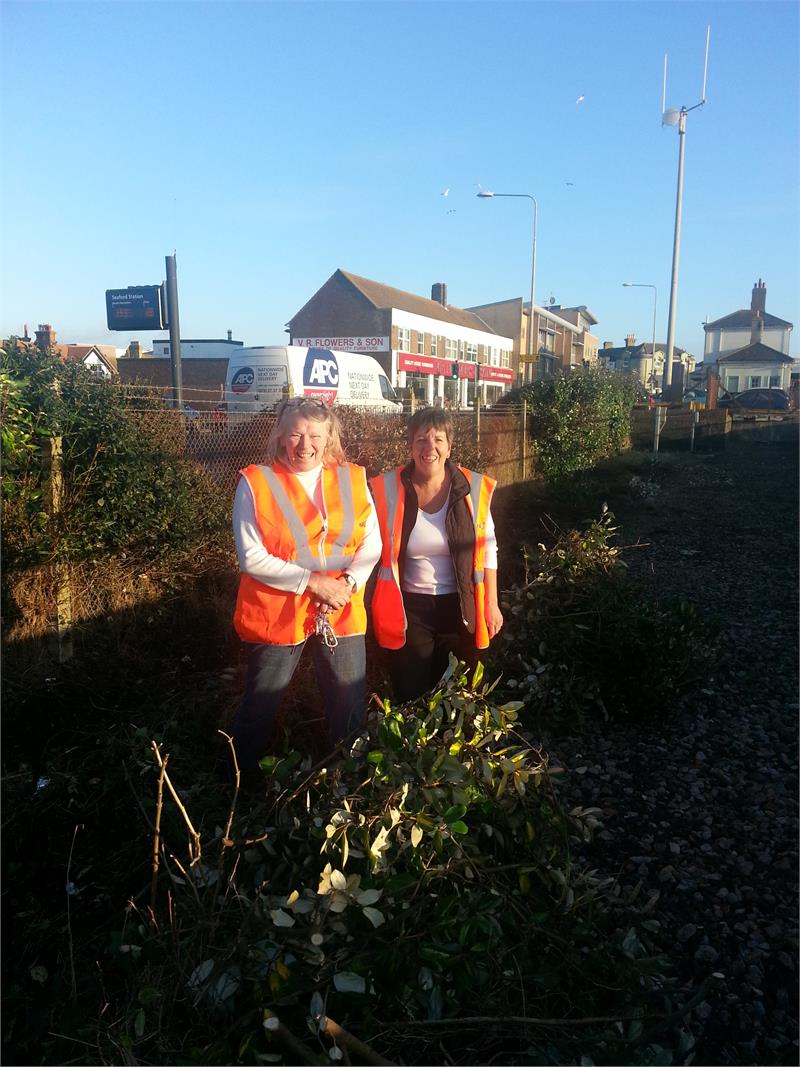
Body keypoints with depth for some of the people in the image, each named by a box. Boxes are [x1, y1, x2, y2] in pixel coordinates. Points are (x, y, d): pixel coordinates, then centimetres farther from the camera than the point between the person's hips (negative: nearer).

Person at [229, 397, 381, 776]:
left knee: (351, 713, 13)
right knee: (260, 710, 13)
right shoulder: (255, 483, -8)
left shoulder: (353, 480, 2)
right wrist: (314, 581, -19)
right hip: (276, 614, -2)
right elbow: (251, 557, -14)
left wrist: (349, 582, -17)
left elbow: (371, 544, 2)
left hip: (341, 613, 3)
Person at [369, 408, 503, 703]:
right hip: (408, 610, 0)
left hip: (461, 608, 1)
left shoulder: (473, 488, -7)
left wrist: (491, 603, 2)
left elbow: (488, 550, 2)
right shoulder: (388, 489, -9)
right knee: (410, 700, 13)